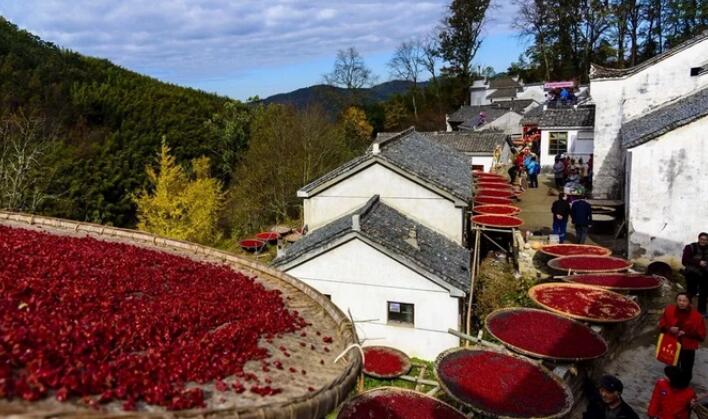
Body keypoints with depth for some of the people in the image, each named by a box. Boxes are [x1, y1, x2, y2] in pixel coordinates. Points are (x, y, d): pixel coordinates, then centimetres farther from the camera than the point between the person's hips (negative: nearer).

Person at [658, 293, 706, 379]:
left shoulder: (696, 316, -15)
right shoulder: (669, 310, -9)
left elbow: (701, 335, -11)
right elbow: (661, 325, 0)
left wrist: (686, 333, -23)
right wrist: (669, 329, -20)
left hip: (687, 348, -3)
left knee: (686, 372, 12)